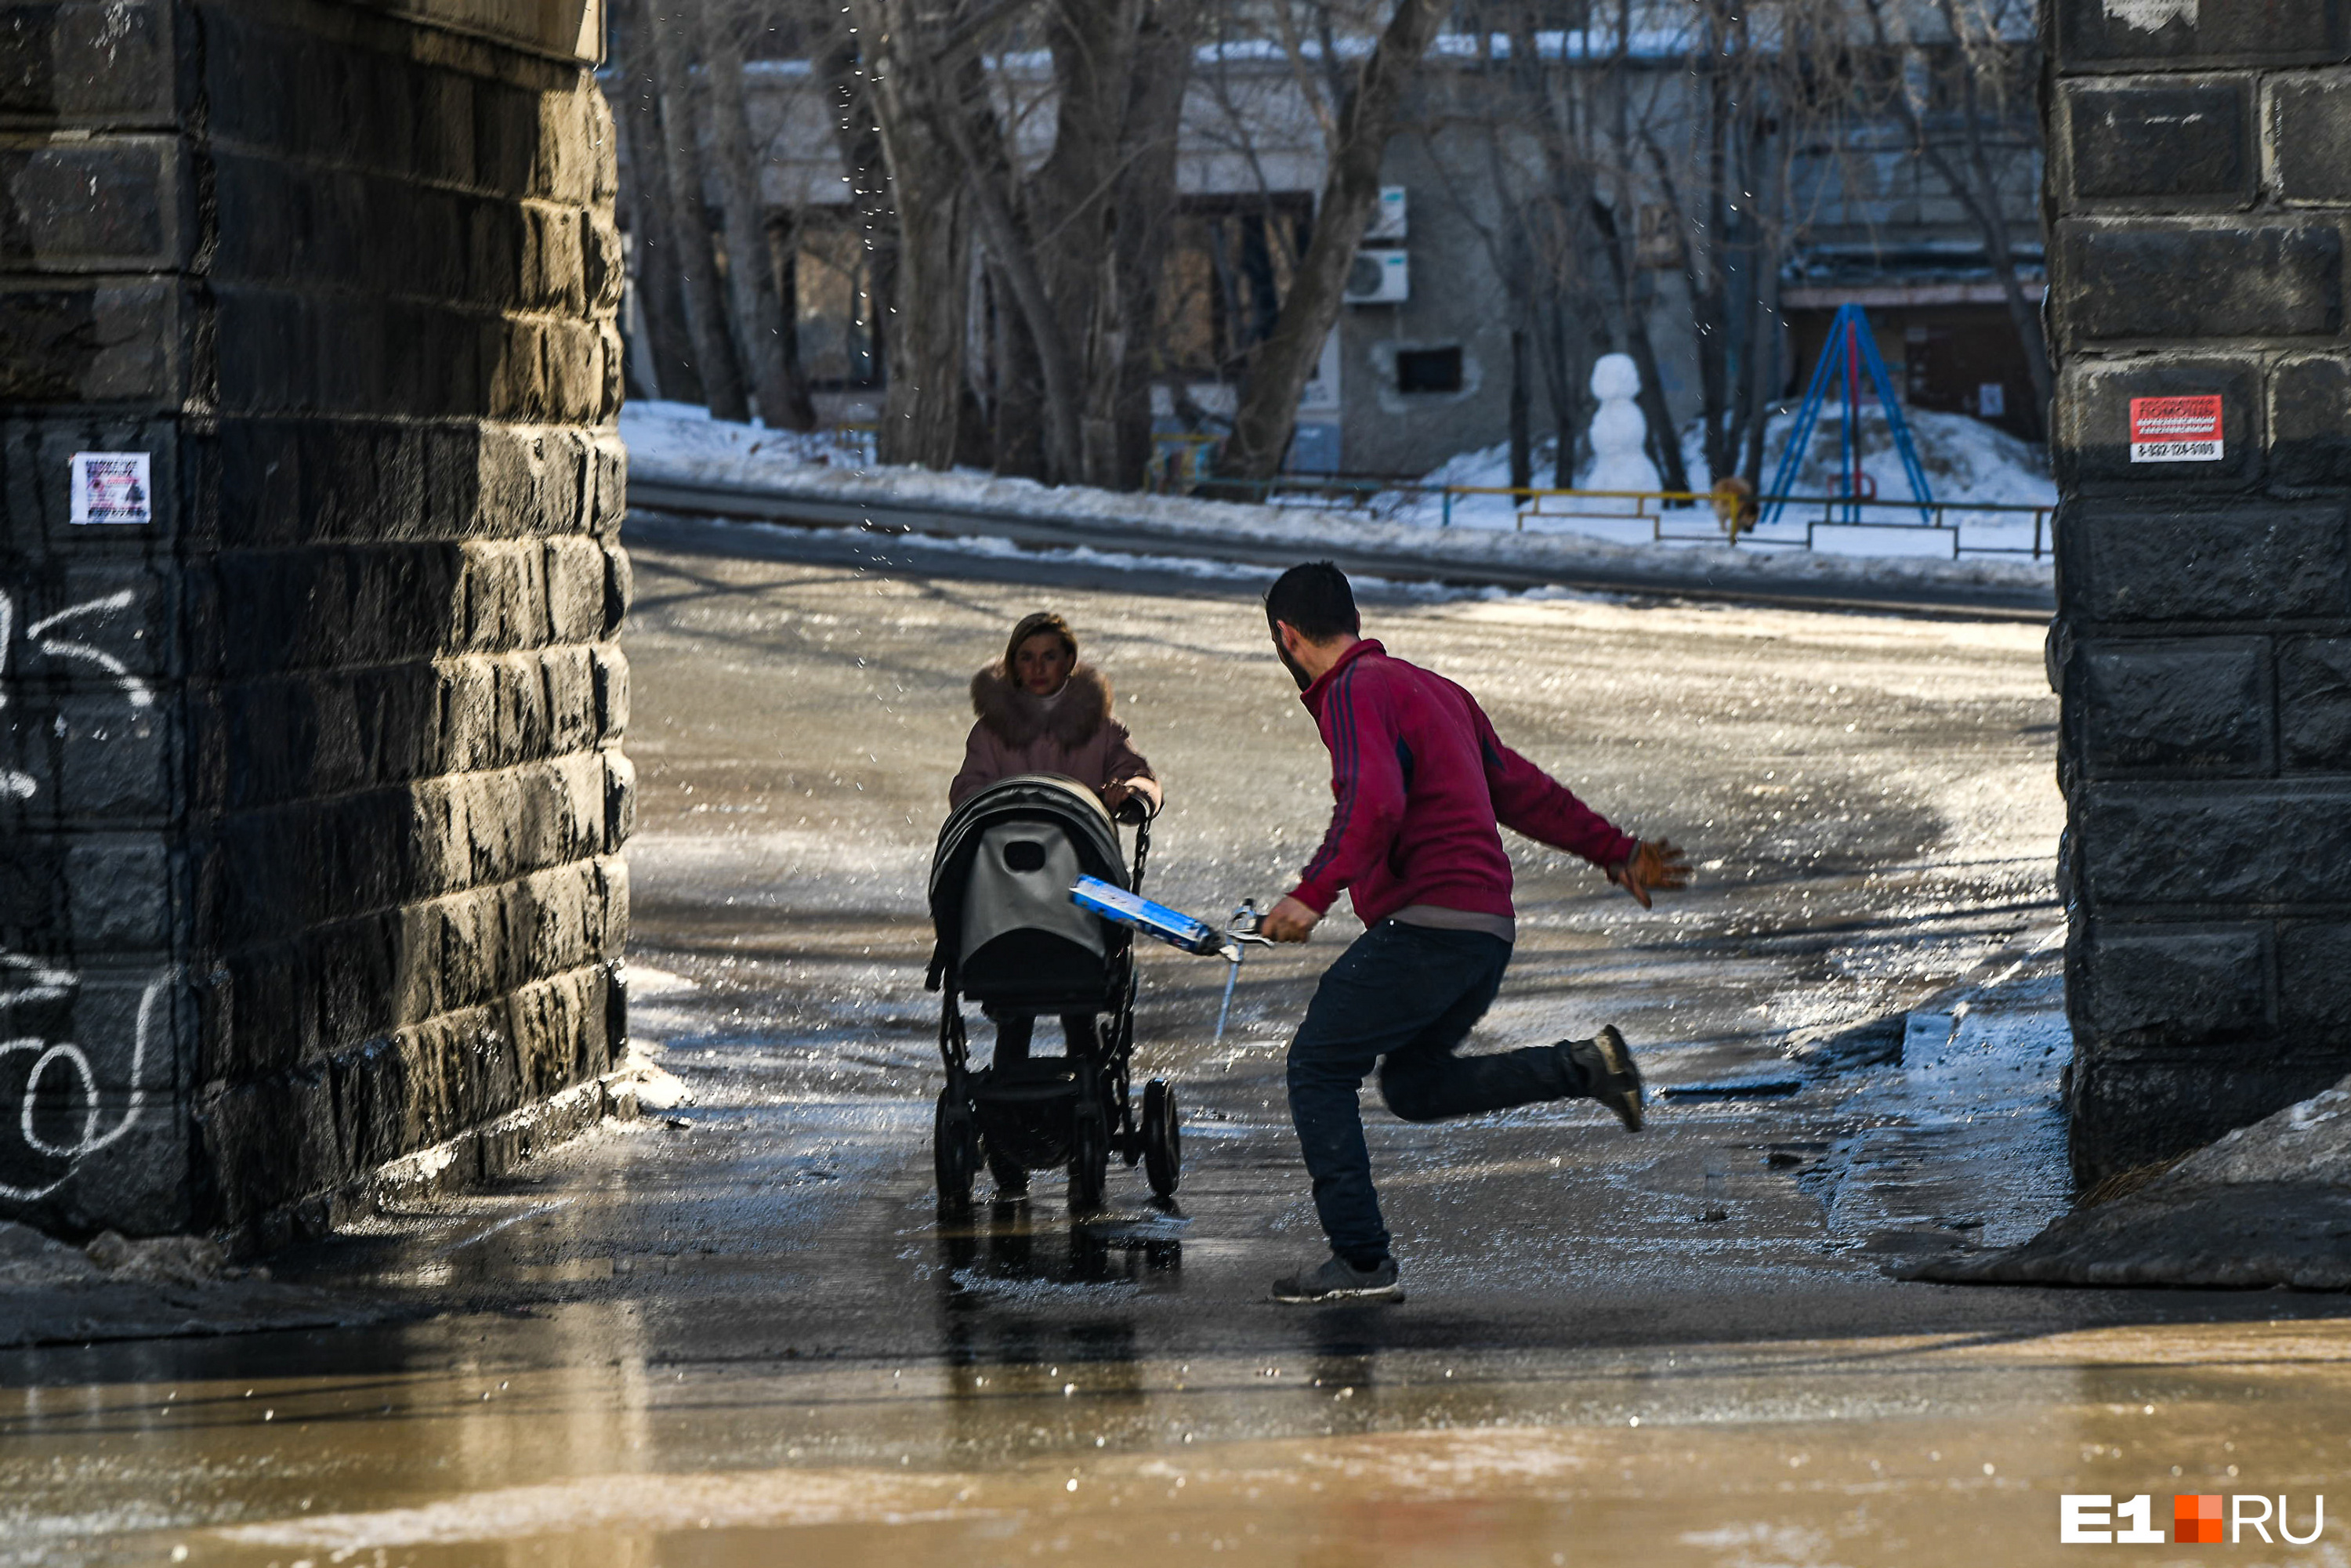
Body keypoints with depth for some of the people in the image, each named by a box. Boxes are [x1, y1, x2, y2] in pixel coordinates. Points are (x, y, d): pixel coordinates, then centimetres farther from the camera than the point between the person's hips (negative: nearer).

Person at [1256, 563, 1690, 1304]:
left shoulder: (1356, 691, -7)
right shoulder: (1431, 688, 21)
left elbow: (1375, 803, -24)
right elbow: (1522, 789, 27)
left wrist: (1314, 892, -29)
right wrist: (1615, 850, 34)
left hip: (1427, 922, -9)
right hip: (1489, 929, 9)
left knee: (1319, 1068, -1)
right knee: (1413, 1084, 20)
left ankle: (1362, 1263, -6)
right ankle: (1582, 1066, 7)